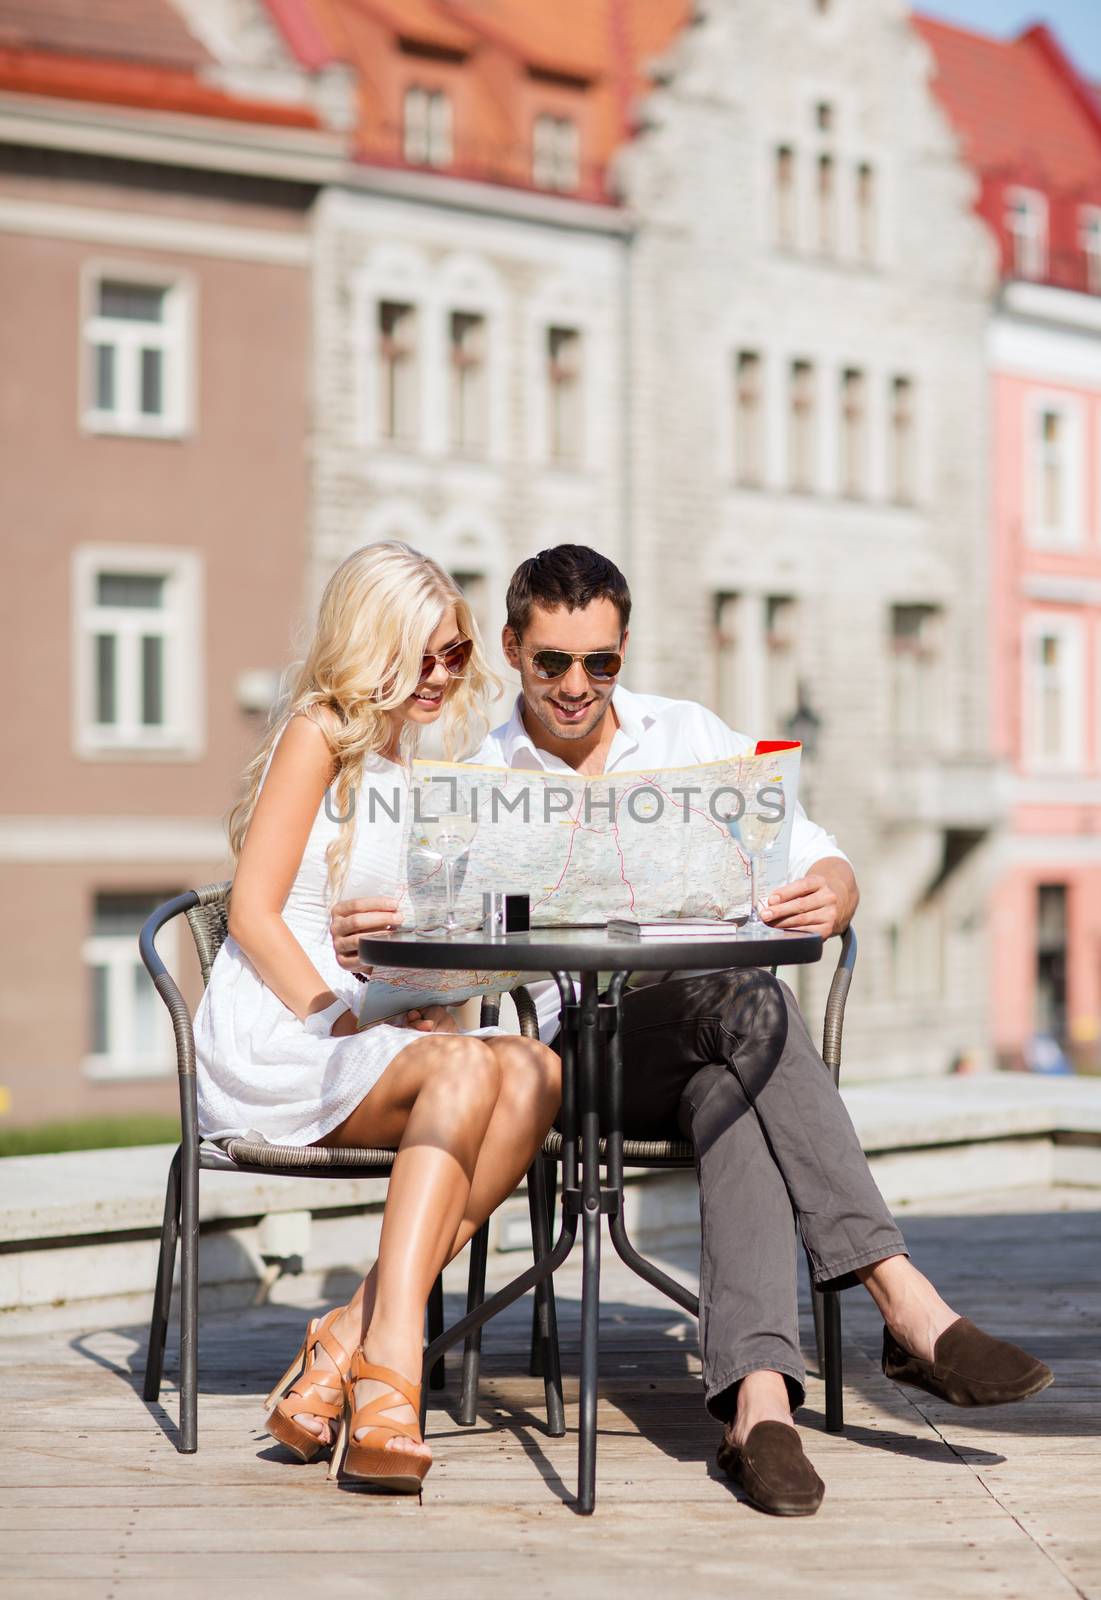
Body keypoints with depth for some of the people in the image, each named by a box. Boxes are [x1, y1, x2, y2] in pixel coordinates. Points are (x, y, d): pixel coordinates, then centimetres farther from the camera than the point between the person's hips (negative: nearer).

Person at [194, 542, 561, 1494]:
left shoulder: (423, 769, 23)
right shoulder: (321, 734, 1)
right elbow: (253, 911, -7)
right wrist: (338, 1020, -18)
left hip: (385, 1042, 6)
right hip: (270, 1042, -6)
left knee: (537, 1070, -25)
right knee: (470, 1066, -33)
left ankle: (352, 1341, -33)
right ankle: (389, 1362, -42)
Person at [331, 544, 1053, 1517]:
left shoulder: (695, 739, 11)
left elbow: (828, 869, 5)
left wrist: (825, 897, -21)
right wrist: (369, 944, -24)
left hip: (710, 1050, 2)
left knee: (734, 1088, -36)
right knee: (748, 1001, -33)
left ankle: (757, 1397, -49)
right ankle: (907, 1306, -40)